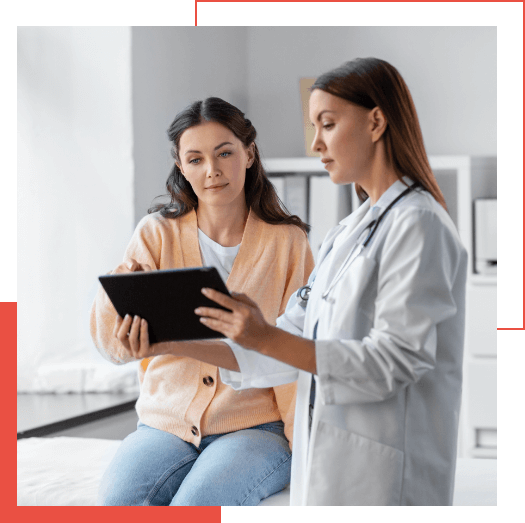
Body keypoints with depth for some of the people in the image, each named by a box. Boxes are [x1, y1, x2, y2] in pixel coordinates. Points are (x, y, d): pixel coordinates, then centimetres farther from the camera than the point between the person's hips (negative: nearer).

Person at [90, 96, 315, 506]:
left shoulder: (288, 242, 1)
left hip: (254, 425, -2)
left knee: (195, 506, -30)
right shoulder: (157, 234, 5)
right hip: (166, 422, 2)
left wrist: (303, 442, -11)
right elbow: (119, 349, 0)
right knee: (117, 503, -27)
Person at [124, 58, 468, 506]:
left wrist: (266, 339, -24)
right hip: (325, 469, 8)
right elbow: (292, 345, 14)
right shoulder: (347, 233, 17)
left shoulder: (417, 225, -11)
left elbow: (397, 358, -20)